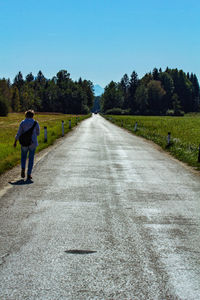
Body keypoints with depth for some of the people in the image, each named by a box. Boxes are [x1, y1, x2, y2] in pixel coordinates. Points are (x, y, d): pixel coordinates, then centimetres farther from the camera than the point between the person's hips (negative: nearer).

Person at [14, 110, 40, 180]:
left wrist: (15, 142, 4)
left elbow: (19, 133, -5)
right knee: (31, 158, 9)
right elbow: (37, 133, 5)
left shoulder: (22, 123, -5)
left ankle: (23, 169, -5)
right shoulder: (35, 123, -5)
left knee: (23, 157, 20)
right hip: (33, 142, 0)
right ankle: (29, 174, 4)